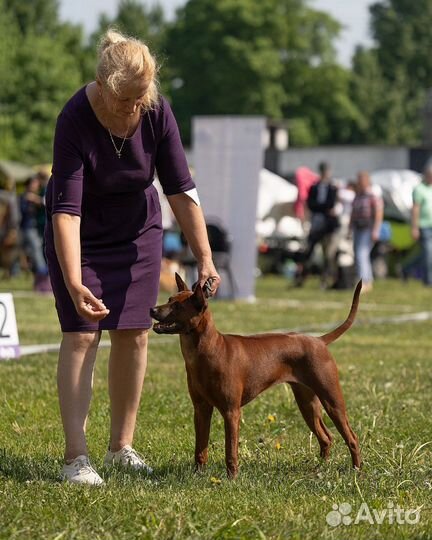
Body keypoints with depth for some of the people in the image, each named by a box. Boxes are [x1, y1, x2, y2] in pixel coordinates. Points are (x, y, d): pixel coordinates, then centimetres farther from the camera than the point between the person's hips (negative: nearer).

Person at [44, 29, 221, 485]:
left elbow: (180, 189, -15)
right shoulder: (75, 120, -31)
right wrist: (74, 284, -43)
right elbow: (66, 208, -34)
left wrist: (204, 258, -19)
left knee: (133, 334, 3)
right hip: (80, 236, -4)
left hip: (137, 232, 4)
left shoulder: (156, 112, -20)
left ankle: (121, 446, 14)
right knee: (81, 336, -11)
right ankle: (75, 457, -13)